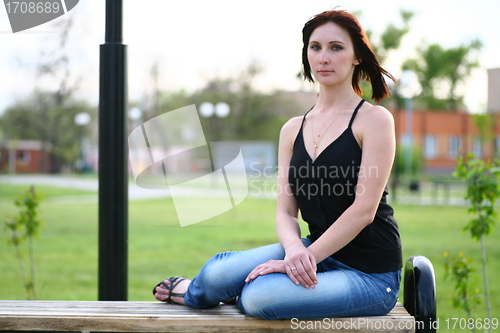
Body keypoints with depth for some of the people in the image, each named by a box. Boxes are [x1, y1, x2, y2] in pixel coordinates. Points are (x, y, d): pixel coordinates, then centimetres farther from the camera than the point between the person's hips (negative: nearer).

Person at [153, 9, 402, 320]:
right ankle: (198, 289, 19)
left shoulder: (374, 119, -8)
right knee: (219, 273, -19)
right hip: (317, 255, 5)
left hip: (369, 272, -5)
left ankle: (191, 294, 7)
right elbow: (286, 212, 4)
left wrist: (308, 256, -21)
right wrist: (294, 249, -19)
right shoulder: (293, 130, 9)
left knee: (259, 298, -27)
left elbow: (364, 209, -16)